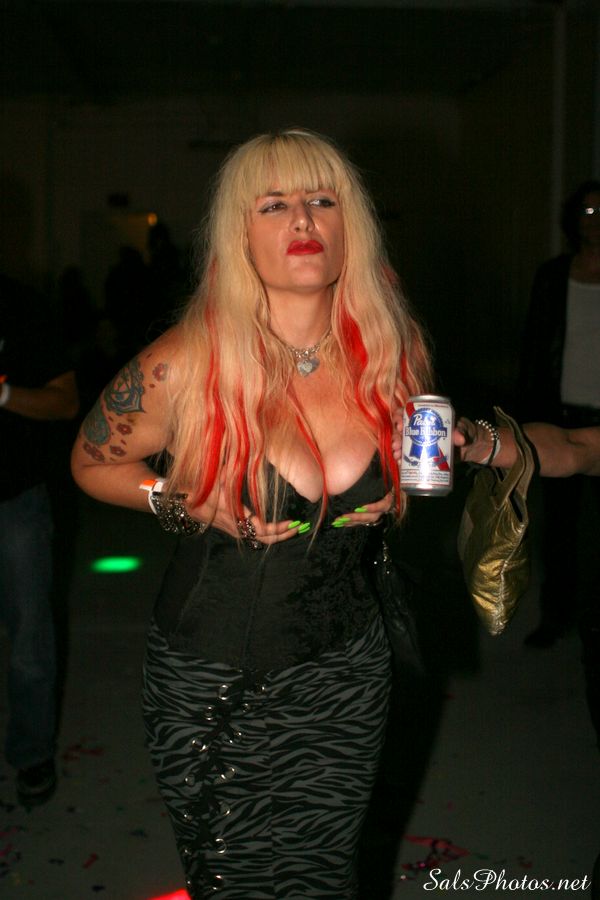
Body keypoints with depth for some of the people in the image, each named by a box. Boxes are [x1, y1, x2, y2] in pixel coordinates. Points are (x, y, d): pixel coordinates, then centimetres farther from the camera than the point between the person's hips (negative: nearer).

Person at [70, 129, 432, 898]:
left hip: (344, 669, 3)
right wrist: (188, 505, -14)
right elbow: (93, 462, -1)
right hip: (211, 681, -2)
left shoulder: (391, 353, -7)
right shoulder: (186, 367, -18)